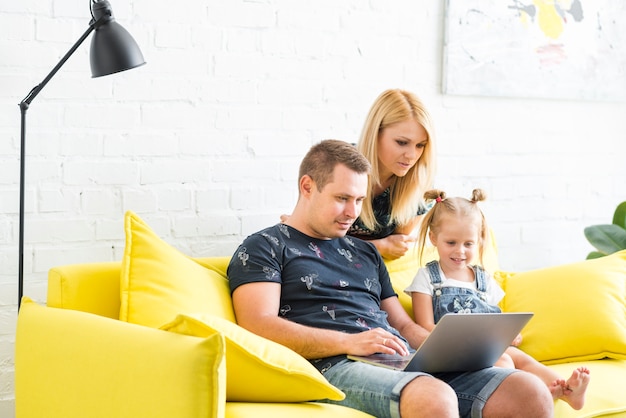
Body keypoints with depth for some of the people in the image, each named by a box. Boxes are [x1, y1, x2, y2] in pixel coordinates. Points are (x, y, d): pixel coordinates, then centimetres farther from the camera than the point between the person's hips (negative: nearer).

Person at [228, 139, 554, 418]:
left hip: (409, 364, 7)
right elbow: (258, 326, -7)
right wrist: (350, 342, -17)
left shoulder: (365, 252, 30)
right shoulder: (263, 247, 8)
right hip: (337, 366, -7)